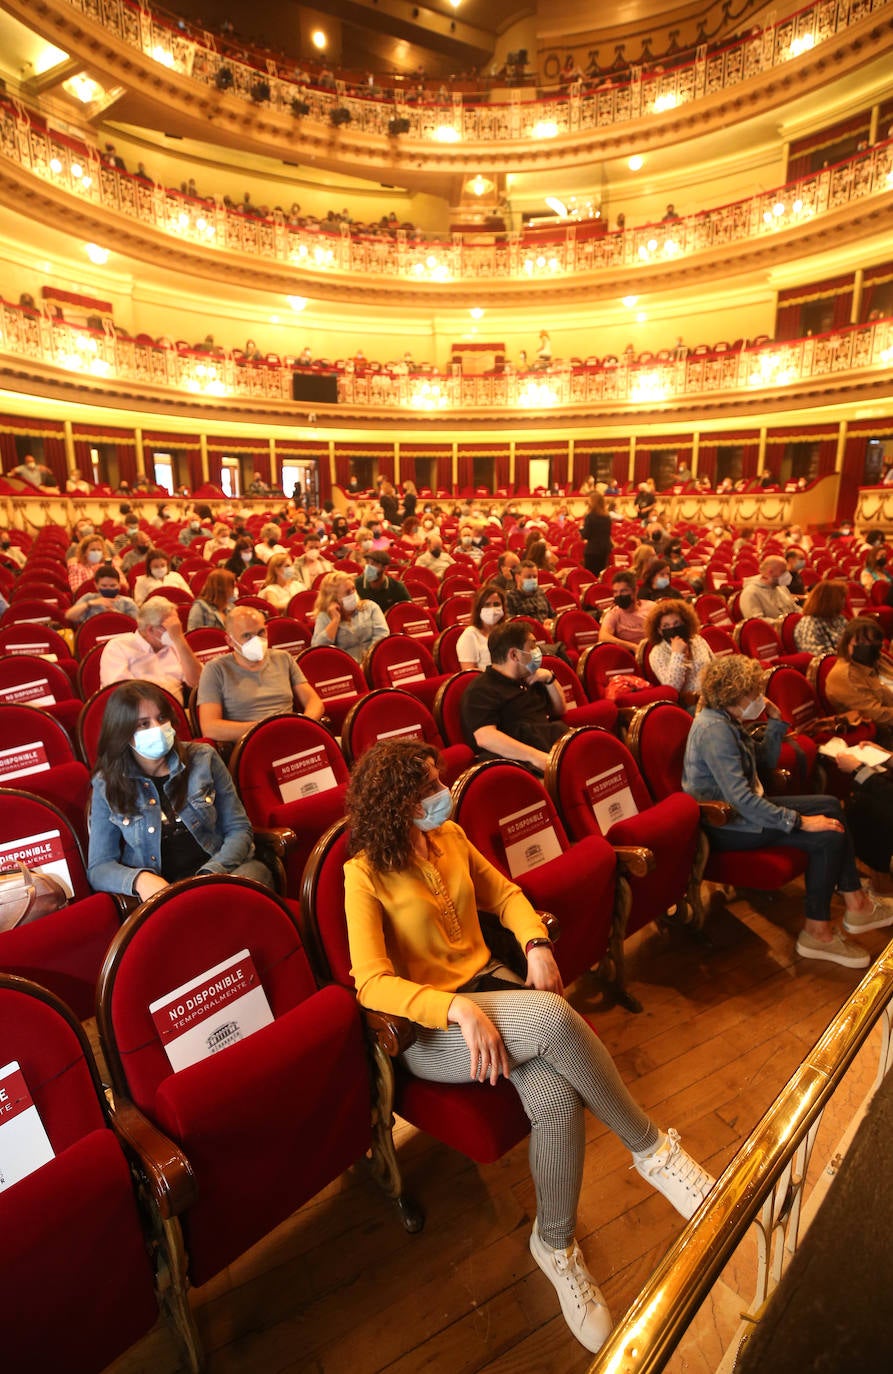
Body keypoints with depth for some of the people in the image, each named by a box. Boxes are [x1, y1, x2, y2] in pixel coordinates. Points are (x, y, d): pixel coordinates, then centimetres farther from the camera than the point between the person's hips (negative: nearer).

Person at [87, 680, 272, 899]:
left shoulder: (203, 759, 6)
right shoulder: (107, 785, 6)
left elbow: (239, 830, 5)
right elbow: (98, 867, 6)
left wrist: (210, 873, -14)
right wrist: (139, 879, -17)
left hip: (219, 871, 2)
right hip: (161, 891, -2)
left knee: (255, 871, -34)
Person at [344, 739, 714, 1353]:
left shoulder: (450, 836, 3)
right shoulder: (365, 874, -15)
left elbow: (504, 893, 13)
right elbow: (371, 983, -20)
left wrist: (536, 943, -6)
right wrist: (459, 1009, -32)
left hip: (488, 982, 5)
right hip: (428, 1026, -5)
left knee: (556, 1097, -24)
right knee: (552, 1017, -31)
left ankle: (555, 1243, 3)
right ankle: (653, 1150, -10)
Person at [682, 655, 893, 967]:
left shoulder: (727, 721, 8)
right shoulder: (714, 729, -25)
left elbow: (766, 760, 17)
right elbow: (740, 799, -31)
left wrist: (775, 722, 4)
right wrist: (800, 821, -25)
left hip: (742, 809, 11)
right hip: (727, 826, -11)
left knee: (830, 805, 11)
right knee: (829, 837, -16)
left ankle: (856, 904, 13)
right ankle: (817, 933, -2)